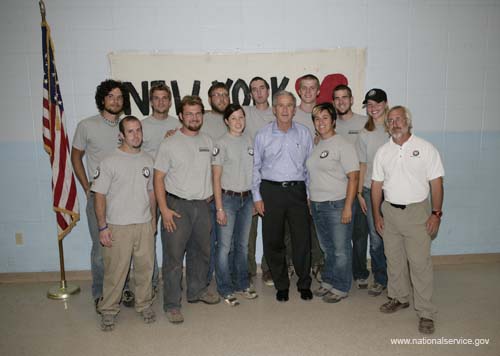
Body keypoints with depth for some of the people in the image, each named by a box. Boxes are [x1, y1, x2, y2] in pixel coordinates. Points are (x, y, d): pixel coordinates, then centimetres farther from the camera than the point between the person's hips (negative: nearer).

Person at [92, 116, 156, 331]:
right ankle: (109, 310, 23)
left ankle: (144, 305, 31)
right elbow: (100, 196, -8)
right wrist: (102, 227, -11)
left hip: (144, 225, 4)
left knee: (145, 268, 13)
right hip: (118, 227, -4)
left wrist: (153, 219, 13)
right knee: (115, 271, 5)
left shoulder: (148, 160, 6)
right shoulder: (109, 162, -8)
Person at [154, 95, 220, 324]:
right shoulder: (169, 144, -7)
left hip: (202, 205, 5)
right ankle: (172, 304, 11)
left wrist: (209, 193, 9)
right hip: (177, 205, -5)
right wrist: (164, 209, -15)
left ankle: (197, 290, 36)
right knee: (174, 256, -1)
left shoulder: (207, 142, 8)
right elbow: (158, 178, -8)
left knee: (201, 252, 17)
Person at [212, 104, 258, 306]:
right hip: (228, 198, -5)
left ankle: (241, 284, 29)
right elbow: (216, 178, -10)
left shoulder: (248, 141, 7)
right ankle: (225, 290, 16)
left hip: (247, 198, 5)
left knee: (242, 245, 14)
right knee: (225, 246, 1)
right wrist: (219, 208, -13)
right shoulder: (222, 144, -9)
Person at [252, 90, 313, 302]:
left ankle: (304, 284, 22)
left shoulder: (304, 133, 7)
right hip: (271, 191, 0)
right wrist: (257, 197, 0)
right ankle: (281, 286, 23)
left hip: (297, 190, 1)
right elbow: (255, 167, 5)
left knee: (302, 239, 2)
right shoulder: (263, 135, 4)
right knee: (273, 241, 5)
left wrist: (309, 194, 6)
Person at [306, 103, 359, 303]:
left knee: (341, 249, 3)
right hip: (317, 204, 7)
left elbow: (353, 176, -14)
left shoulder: (343, 145, -9)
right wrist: (310, 201, 12)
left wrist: (348, 207, -18)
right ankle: (328, 282, 32)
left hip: (336, 204, -7)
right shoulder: (315, 145, 11)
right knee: (327, 247, 18)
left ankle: (341, 288, 17)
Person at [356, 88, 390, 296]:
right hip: (371, 191, 2)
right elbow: (362, 166, 9)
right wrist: (359, 193, 5)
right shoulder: (364, 134, 8)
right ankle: (380, 279, 20)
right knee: (375, 238, 5)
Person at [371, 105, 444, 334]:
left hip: (417, 212, -4)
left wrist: (436, 213, -10)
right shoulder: (382, 152, 7)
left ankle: (425, 313, 9)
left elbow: (436, 183, -4)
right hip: (390, 211, 4)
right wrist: (377, 214, 5)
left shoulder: (425, 148, -3)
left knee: (420, 262, -2)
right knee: (394, 259, 14)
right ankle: (399, 298, 32)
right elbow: (377, 184, 8)